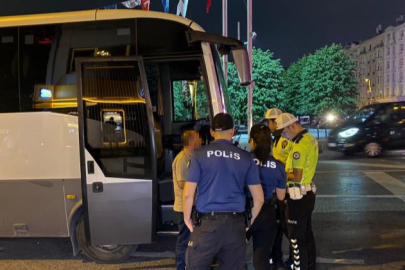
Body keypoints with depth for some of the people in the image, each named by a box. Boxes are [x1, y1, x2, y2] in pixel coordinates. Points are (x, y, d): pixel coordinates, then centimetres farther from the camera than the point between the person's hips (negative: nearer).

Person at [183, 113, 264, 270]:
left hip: (207, 223, -2)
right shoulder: (245, 157, 4)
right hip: (236, 224, 2)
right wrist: (251, 221, 20)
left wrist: (187, 218, 10)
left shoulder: (200, 154, -2)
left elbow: (187, 194, -5)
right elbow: (259, 198, 6)